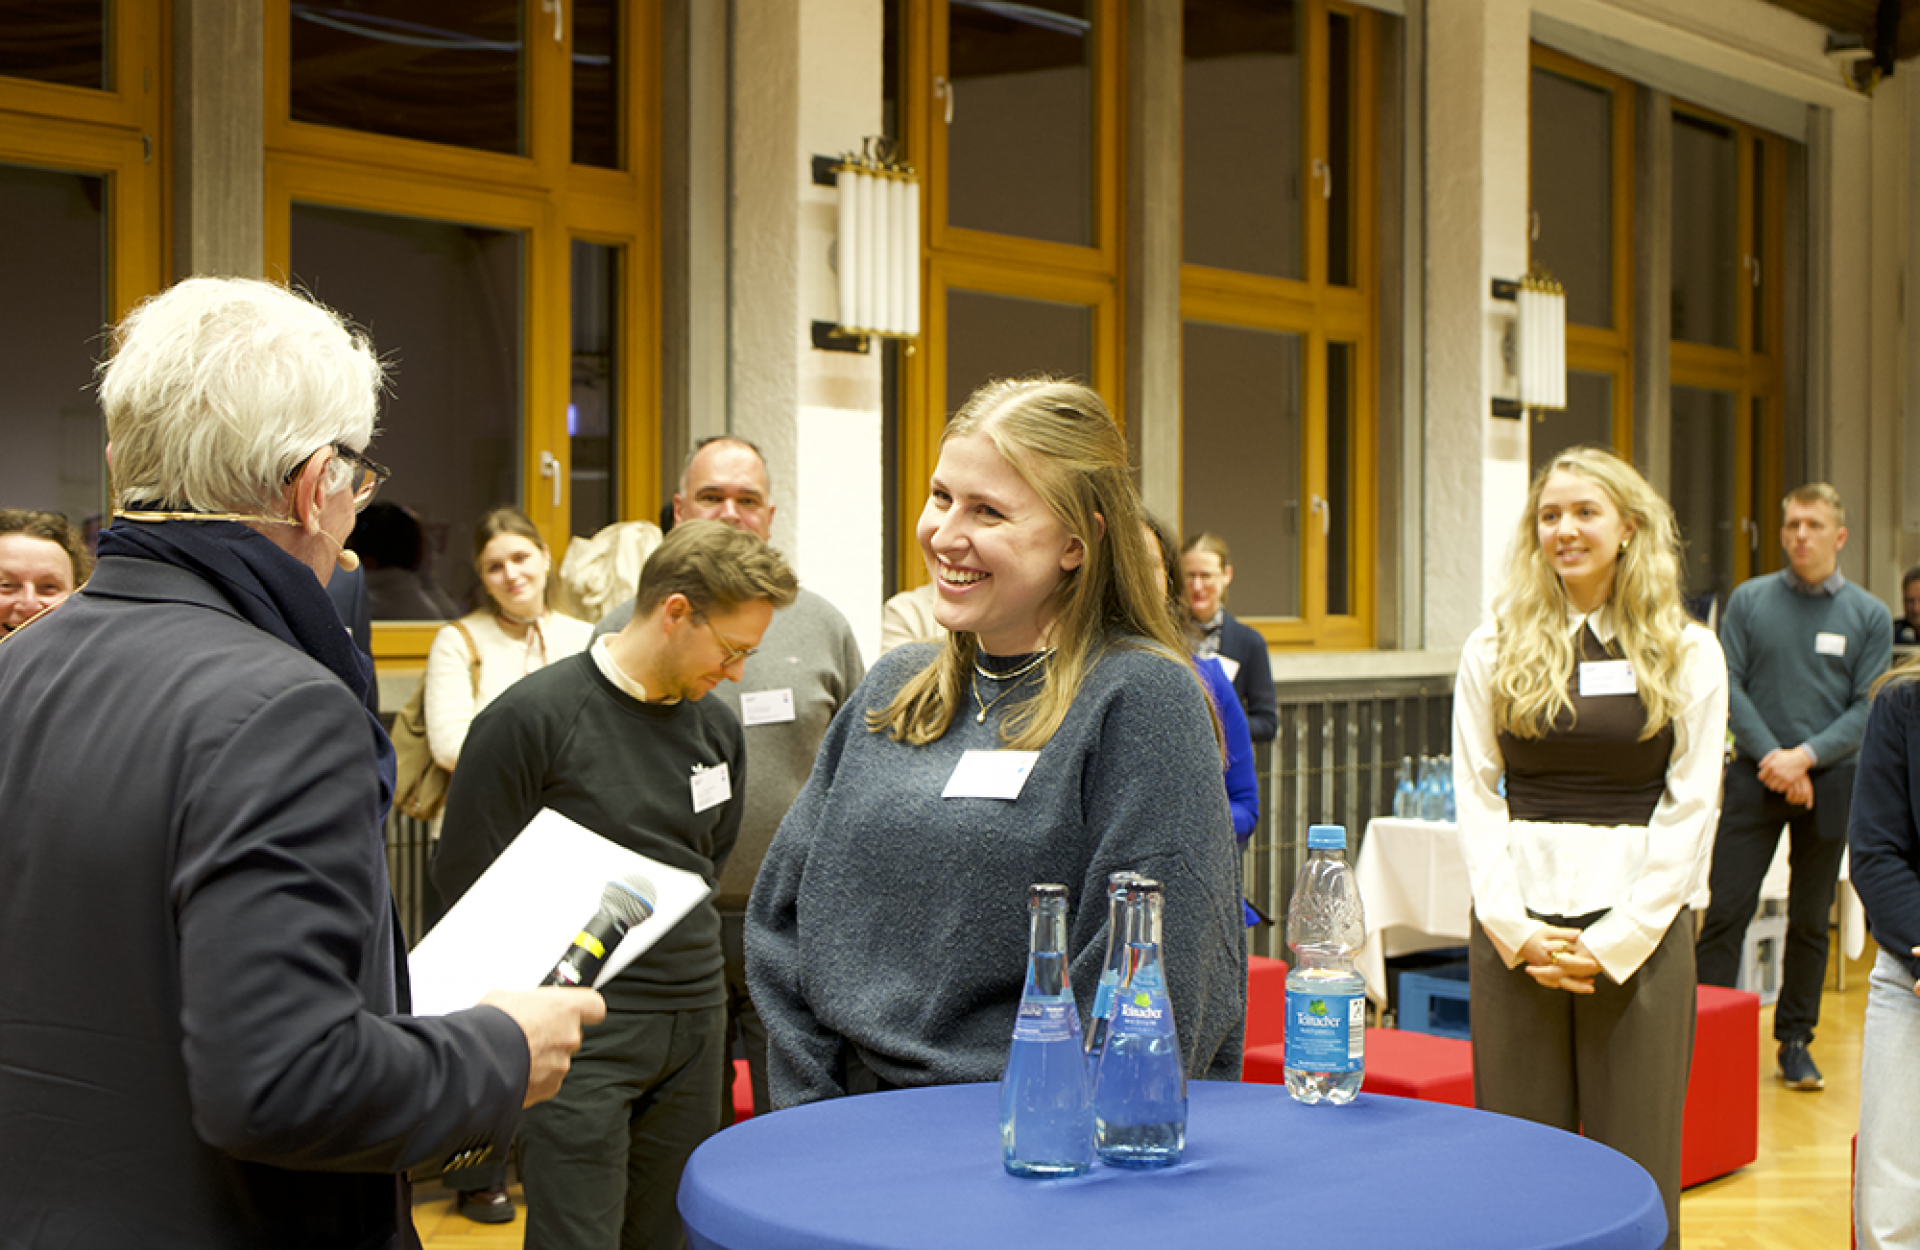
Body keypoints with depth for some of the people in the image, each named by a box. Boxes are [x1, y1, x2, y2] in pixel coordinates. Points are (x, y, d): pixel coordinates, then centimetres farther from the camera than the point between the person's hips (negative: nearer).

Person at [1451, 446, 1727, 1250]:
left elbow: (1691, 809, -1)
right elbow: (1475, 797, 4)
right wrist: (1514, 929, -7)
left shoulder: (1688, 654, 4)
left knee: (1636, 1180, 2)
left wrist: (1617, 939, -9)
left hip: (1639, 933, -1)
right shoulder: (1494, 649, 7)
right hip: (1515, 930, 1)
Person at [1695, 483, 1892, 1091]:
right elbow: (1728, 683, -1)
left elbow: (1867, 708, -1)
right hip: (1754, 777, 0)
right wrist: (1771, 755, -11)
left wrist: (1805, 756, -14)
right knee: (1727, 910, -5)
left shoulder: (1869, 616, 3)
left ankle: (1795, 1041, 19)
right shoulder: (1749, 600, 3)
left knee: (1811, 921, 8)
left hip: (1829, 781, 1)